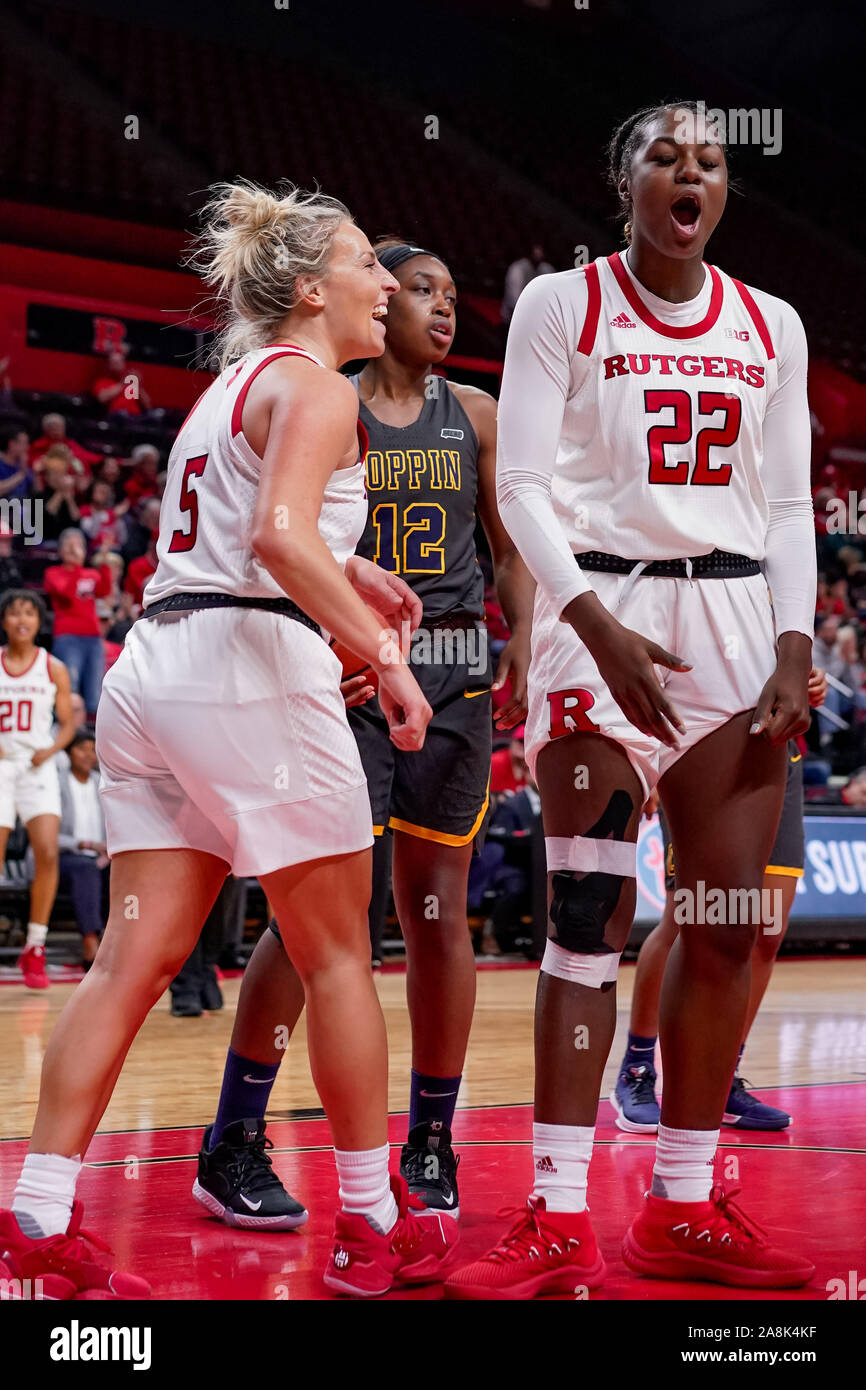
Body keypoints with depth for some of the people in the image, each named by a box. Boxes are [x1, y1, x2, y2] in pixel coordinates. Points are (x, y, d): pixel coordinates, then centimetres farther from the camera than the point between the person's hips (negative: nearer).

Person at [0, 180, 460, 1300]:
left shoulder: (230, 387, 23)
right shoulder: (315, 387, -5)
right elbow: (282, 538, -21)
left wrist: (343, 569, 30)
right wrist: (382, 652, -18)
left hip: (153, 666, 8)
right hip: (248, 668, -8)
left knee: (136, 955, 4)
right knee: (338, 955, 3)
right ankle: (373, 1228, 12)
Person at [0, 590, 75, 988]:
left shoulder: (54, 669, 4)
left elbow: (68, 722, 9)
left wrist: (51, 748, -9)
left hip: (37, 768, 0)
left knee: (47, 854, -15)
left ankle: (35, 948, -4)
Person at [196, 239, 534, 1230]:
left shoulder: (474, 415, 11)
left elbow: (510, 551, 12)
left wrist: (525, 651, -3)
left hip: (453, 674, 3)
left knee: (438, 906, 4)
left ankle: (431, 1144, 15)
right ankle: (231, 1142, 2)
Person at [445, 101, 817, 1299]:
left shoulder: (770, 328, 12)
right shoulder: (561, 306, 1)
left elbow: (788, 506, 12)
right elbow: (523, 486, -5)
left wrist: (795, 650, -1)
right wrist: (597, 627, -17)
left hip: (738, 625, 4)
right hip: (602, 618, -4)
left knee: (728, 927, 2)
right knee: (590, 918, -9)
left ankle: (683, 1210, 11)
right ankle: (558, 1223, -6)